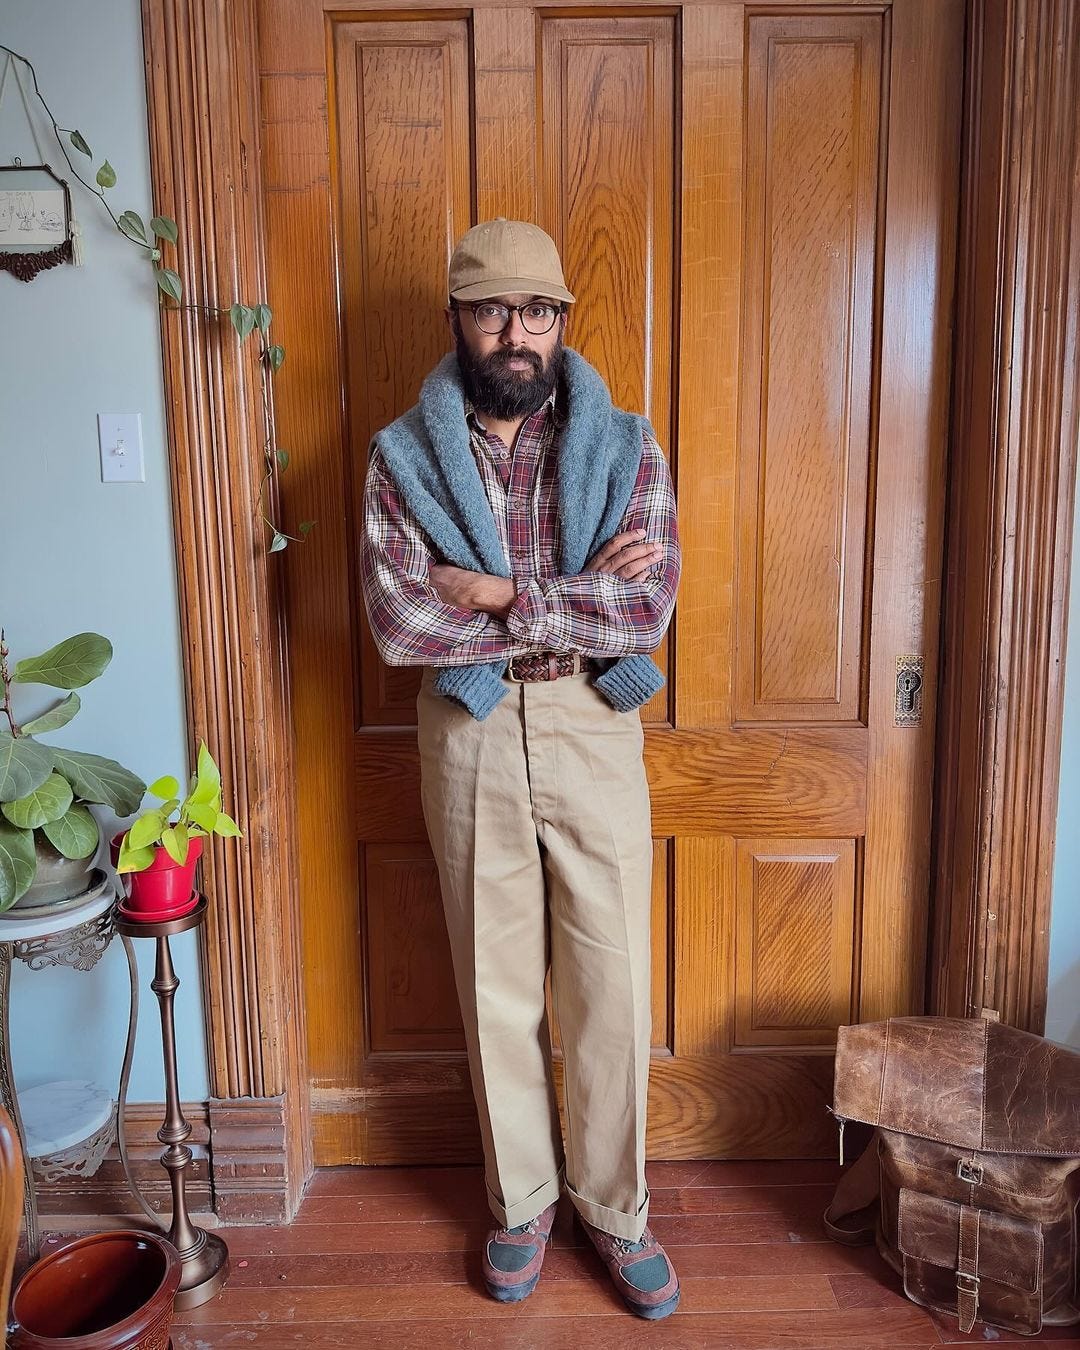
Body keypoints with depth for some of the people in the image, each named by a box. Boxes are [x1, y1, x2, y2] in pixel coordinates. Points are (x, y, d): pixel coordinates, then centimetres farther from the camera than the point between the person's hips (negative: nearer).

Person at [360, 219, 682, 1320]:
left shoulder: (625, 450, -1)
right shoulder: (403, 458, -2)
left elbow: (648, 609, -14)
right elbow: (397, 622, -15)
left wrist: (502, 593, -19)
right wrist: (582, 596, -16)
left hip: (594, 734, 0)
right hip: (468, 741, 1)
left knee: (609, 987, 9)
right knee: (497, 988, 13)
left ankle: (613, 1206, 32)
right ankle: (522, 1200, 36)